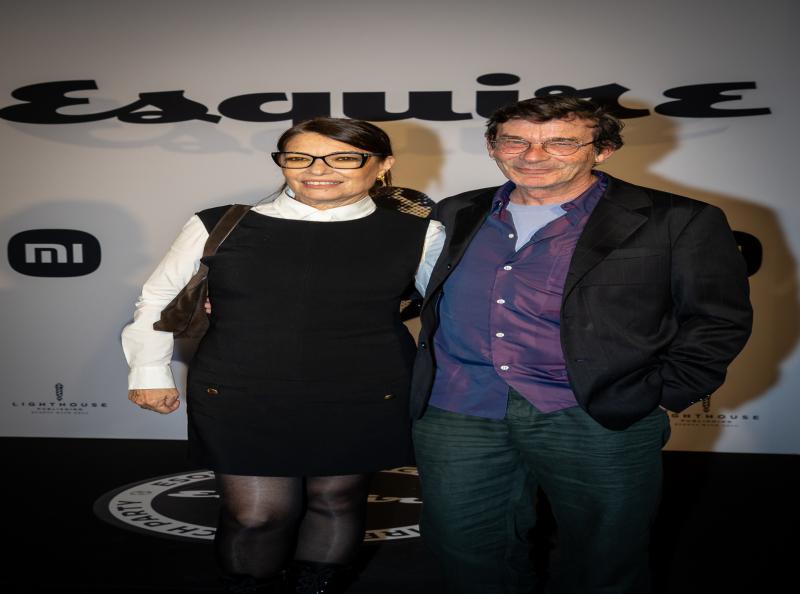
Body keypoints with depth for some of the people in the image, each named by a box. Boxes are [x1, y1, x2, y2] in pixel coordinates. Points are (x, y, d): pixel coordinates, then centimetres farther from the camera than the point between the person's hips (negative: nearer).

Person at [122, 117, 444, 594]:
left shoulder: (417, 235, -2)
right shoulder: (219, 227, -3)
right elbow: (158, 298, 8)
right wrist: (150, 370, 9)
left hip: (363, 404, 1)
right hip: (239, 403, 0)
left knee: (337, 500, 14)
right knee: (255, 514, 3)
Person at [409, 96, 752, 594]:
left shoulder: (676, 222, -1)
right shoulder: (456, 216, 11)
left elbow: (718, 320, -1)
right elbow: (426, 300, 20)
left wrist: (658, 398, -9)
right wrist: (417, 380, 9)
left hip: (601, 421, -3)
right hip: (456, 415, 3)